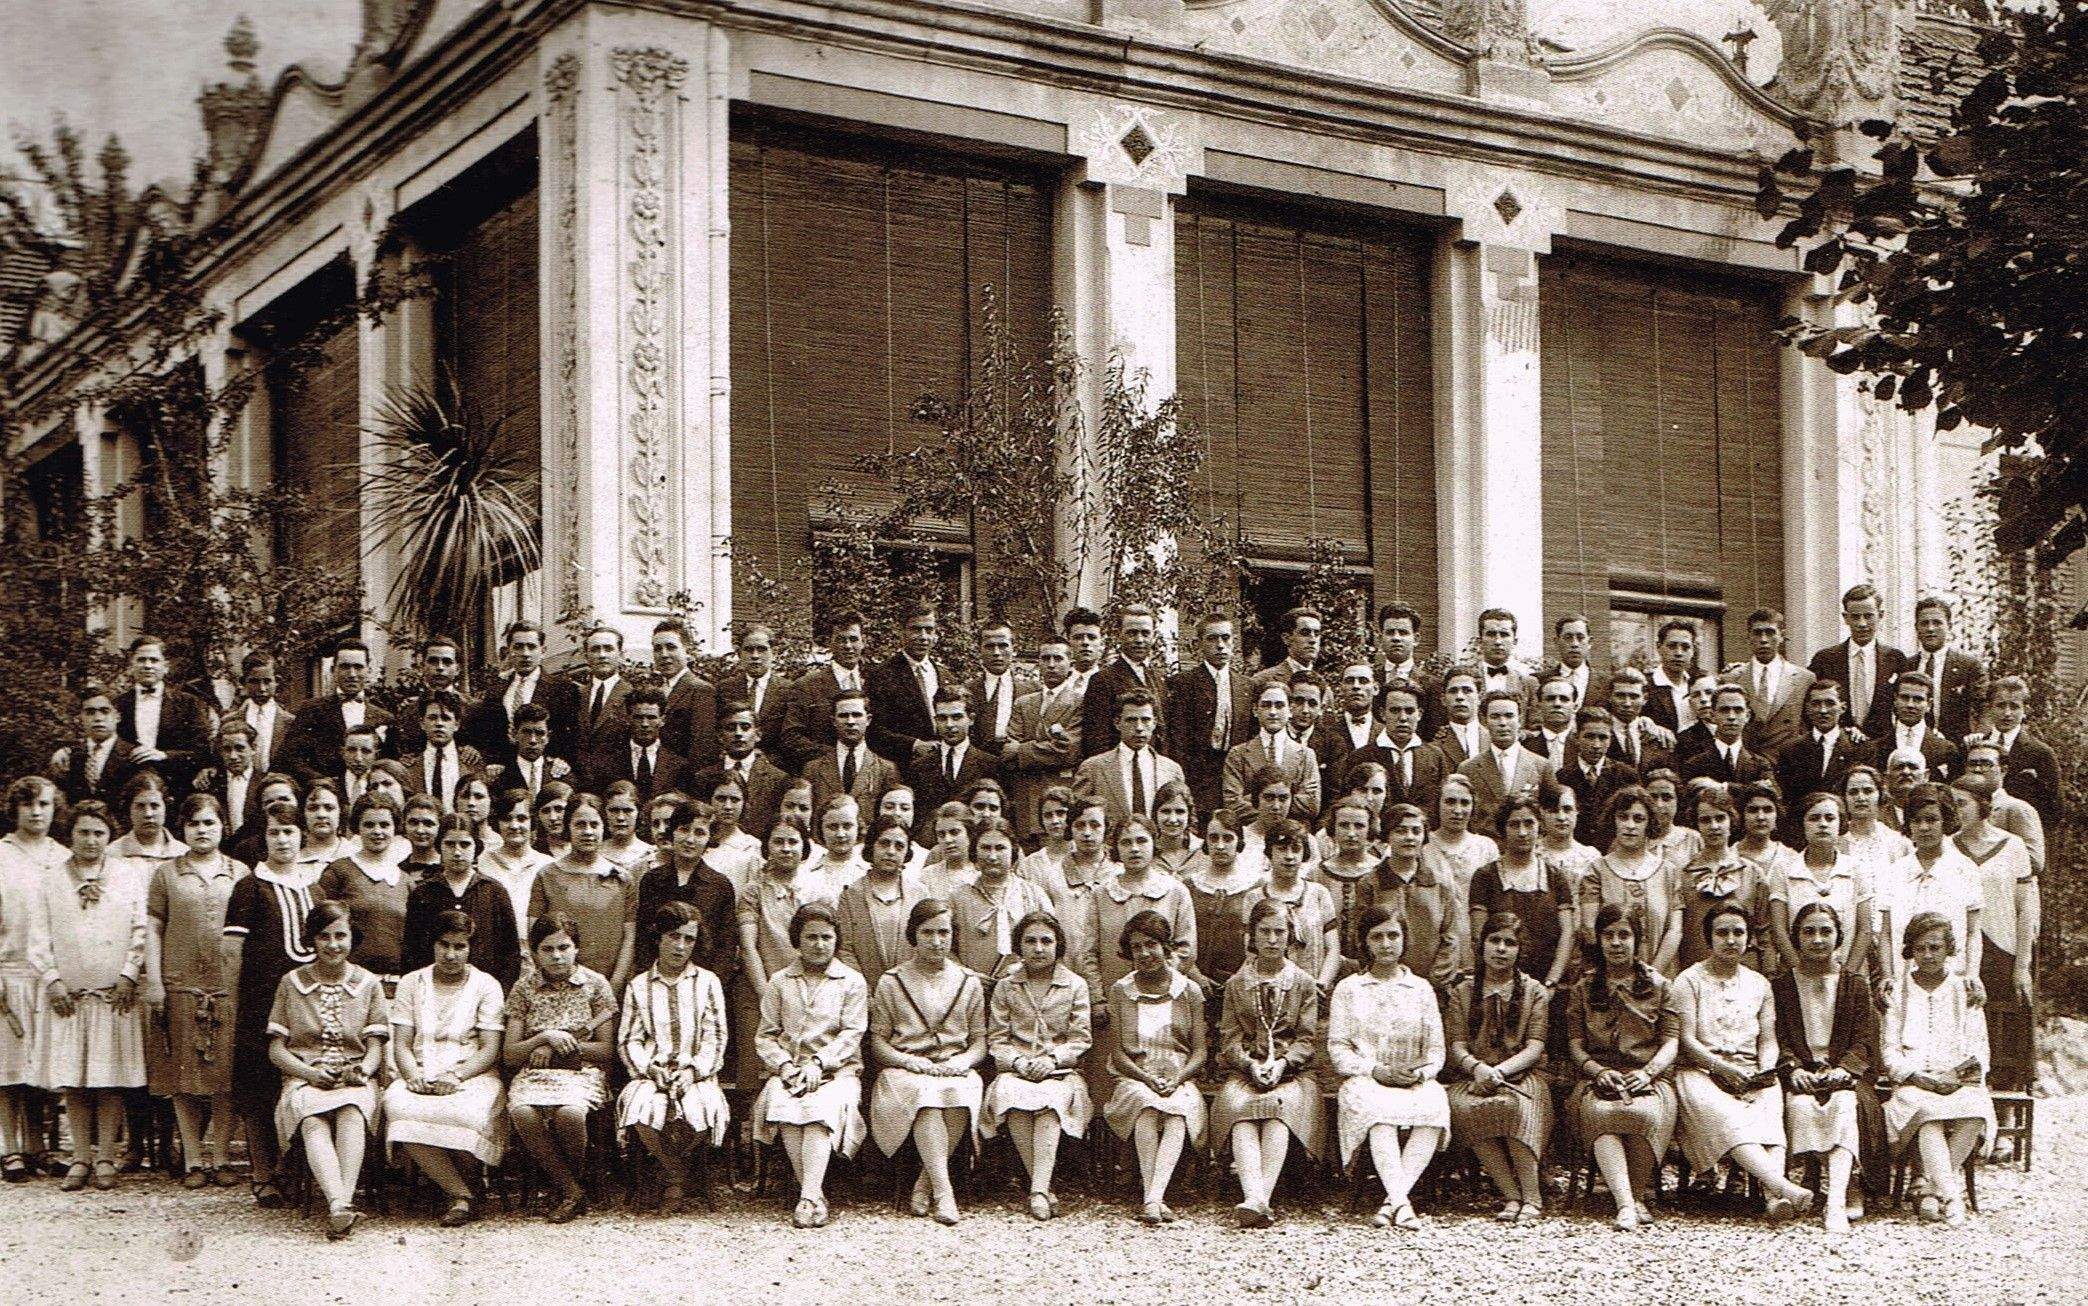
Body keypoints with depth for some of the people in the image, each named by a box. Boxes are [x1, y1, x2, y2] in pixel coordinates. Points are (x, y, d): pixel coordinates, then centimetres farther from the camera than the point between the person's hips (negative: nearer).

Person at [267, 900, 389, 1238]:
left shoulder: (369, 984, 15)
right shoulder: (291, 984, 14)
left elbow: (375, 1047, 10)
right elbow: (276, 1048, 9)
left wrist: (363, 1070, -14)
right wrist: (310, 1071, -10)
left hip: (355, 1082, 0)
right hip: (304, 1080, 0)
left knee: (351, 1112, -36)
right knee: (313, 1122, -35)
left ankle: (340, 1203, -49)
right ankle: (340, 1206, -52)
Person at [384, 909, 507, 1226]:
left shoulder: (486, 986, 8)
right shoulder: (412, 983, 15)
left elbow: (490, 1050, 0)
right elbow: (401, 1044, 7)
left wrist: (456, 1076, -17)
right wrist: (414, 1077, -13)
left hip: (471, 1076, -2)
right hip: (419, 1077, 2)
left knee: (462, 1111, -37)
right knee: (399, 1106, -34)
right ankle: (463, 1194, -29)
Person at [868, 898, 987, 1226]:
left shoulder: (968, 983, 16)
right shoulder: (891, 982, 11)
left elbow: (980, 1041, 14)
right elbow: (878, 1042, 6)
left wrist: (963, 1061, -9)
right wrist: (910, 1061, -12)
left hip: (955, 1070, 1)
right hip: (905, 1071, -1)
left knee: (959, 1096, -36)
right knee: (926, 1093, -37)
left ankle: (924, 1185, -24)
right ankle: (943, 1190, -43)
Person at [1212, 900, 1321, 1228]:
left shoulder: (1305, 984, 13)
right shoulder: (1236, 984, 15)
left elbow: (1308, 1040, 5)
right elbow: (1229, 1039, 7)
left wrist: (1281, 1063, -14)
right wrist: (1252, 1065, -13)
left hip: (1291, 1070, -1)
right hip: (1244, 1069, 1)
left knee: (1279, 1104, -36)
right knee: (1239, 1106, -34)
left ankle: (1261, 1199, -46)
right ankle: (1254, 1198, -49)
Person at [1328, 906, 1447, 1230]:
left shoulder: (1421, 988, 18)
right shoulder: (1348, 989, 14)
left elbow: (1436, 1049, 12)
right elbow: (1337, 1049, 4)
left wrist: (1422, 1071, -11)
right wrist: (1376, 1070, -12)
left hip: (1415, 1083, 1)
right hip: (1365, 1082, -1)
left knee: (1434, 1103, -34)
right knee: (1378, 1106, -38)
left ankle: (1391, 1201, -38)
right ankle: (1401, 1203, -46)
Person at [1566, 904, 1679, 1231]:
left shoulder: (1658, 985, 17)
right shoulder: (1584, 988, 19)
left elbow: (1671, 1041, 7)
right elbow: (1575, 1044, 10)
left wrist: (1648, 1071, -12)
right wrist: (1598, 1070, -10)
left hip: (1648, 1078, 0)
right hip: (1598, 1078, 0)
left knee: (1645, 1113, -38)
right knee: (1599, 1114, -37)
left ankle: (1639, 1194, -18)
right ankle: (1625, 1203, -48)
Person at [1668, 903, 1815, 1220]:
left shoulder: (1759, 984, 22)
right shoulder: (1690, 980, 8)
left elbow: (1768, 1040, 15)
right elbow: (1686, 1040, -2)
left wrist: (1766, 1069, -7)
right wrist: (1723, 1067, -17)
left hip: (1752, 1073, 4)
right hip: (1702, 1072, -4)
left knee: (1769, 1116, -31)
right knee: (1727, 1119, -36)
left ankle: (1772, 1195, -53)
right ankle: (1780, 1186, -55)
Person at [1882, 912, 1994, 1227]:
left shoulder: (1965, 991, 15)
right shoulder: (1898, 992, 13)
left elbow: (1979, 1048, 9)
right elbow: (1890, 1052, 5)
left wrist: (1957, 1074, -12)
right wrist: (1920, 1078, -13)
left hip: (1960, 1083, 1)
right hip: (1913, 1083, -1)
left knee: (1975, 1111, -33)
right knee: (1928, 1112, -36)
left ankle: (1930, 1187, -24)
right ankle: (1951, 1194, -42)